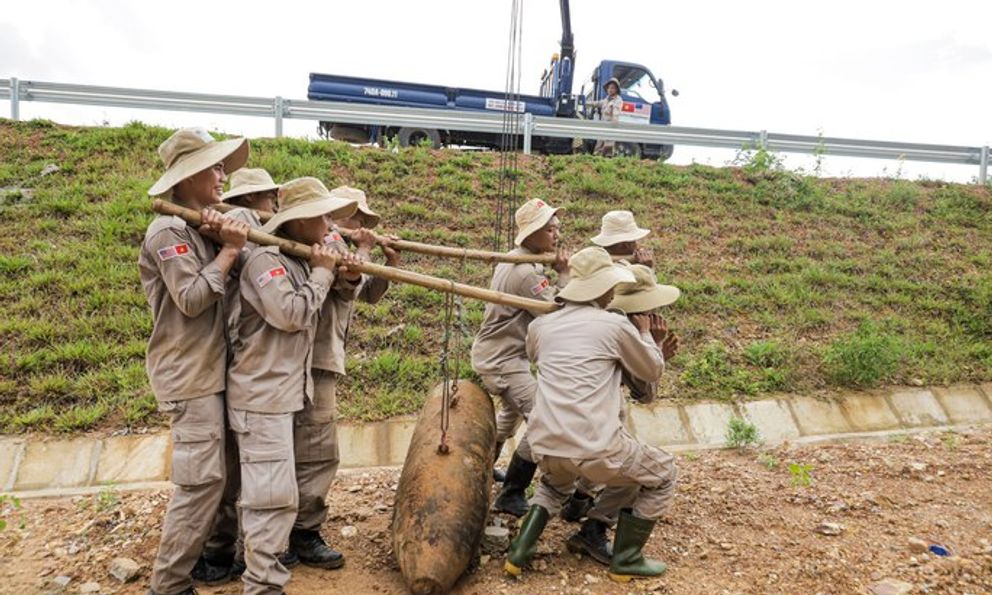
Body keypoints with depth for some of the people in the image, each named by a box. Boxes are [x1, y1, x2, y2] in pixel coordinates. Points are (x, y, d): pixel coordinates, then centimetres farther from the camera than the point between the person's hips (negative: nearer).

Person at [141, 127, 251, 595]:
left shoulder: (202, 228, 14)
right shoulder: (168, 230, -13)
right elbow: (192, 298, -21)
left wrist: (226, 239, -14)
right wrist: (229, 250, -15)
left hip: (211, 368, 9)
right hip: (190, 373, -9)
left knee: (213, 474, 18)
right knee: (202, 478, -8)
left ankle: (212, 553, 32)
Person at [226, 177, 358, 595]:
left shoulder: (301, 260, 12)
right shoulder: (265, 260, -16)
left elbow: (330, 303, 22)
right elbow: (292, 314, -25)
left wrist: (343, 275, 5)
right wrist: (322, 273, -13)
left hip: (291, 390, 10)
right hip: (262, 393, -10)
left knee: (278, 490, 20)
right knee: (274, 494, -9)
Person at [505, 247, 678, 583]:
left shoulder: (540, 326, 14)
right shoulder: (616, 325, 0)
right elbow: (652, 372, 15)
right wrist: (645, 334, 33)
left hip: (544, 445, 6)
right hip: (593, 447, -5)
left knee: (556, 484, 40)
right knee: (661, 476, 21)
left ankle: (520, 551, 24)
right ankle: (626, 559, 24)